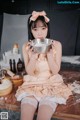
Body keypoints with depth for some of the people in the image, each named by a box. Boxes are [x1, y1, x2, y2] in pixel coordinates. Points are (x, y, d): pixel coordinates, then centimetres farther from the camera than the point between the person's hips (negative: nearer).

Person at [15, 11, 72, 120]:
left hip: (51, 84, -1)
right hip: (32, 84, 1)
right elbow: (29, 72, -5)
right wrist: (33, 56, -22)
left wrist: (49, 54, -22)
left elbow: (55, 71, -7)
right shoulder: (26, 46, -5)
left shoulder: (56, 45, -8)